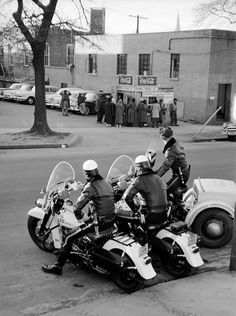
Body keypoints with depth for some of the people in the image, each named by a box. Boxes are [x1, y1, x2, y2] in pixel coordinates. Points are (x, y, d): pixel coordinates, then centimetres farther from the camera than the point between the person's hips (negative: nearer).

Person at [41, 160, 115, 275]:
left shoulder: (91, 187, -15)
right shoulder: (106, 183, 10)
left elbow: (77, 207, -20)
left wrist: (79, 216, 0)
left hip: (100, 223, -9)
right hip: (111, 220, 9)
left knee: (70, 237, -2)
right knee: (87, 221, 35)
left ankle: (58, 266, 2)